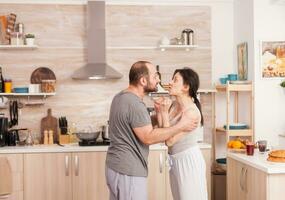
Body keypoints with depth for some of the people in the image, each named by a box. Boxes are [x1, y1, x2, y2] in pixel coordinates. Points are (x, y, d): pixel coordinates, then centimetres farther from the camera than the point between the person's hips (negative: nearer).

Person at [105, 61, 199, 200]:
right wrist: (181, 126, -16)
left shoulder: (120, 97, 9)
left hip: (115, 167, 10)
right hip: (128, 172, -10)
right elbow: (148, 137, -21)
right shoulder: (134, 104, -21)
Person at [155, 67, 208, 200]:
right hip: (175, 161, 8)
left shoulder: (192, 112, -22)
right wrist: (159, 111, -7)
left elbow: (170, 141, -21)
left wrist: (164, 113, -20)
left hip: (188, 161, -8)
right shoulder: (174, 105, 1)